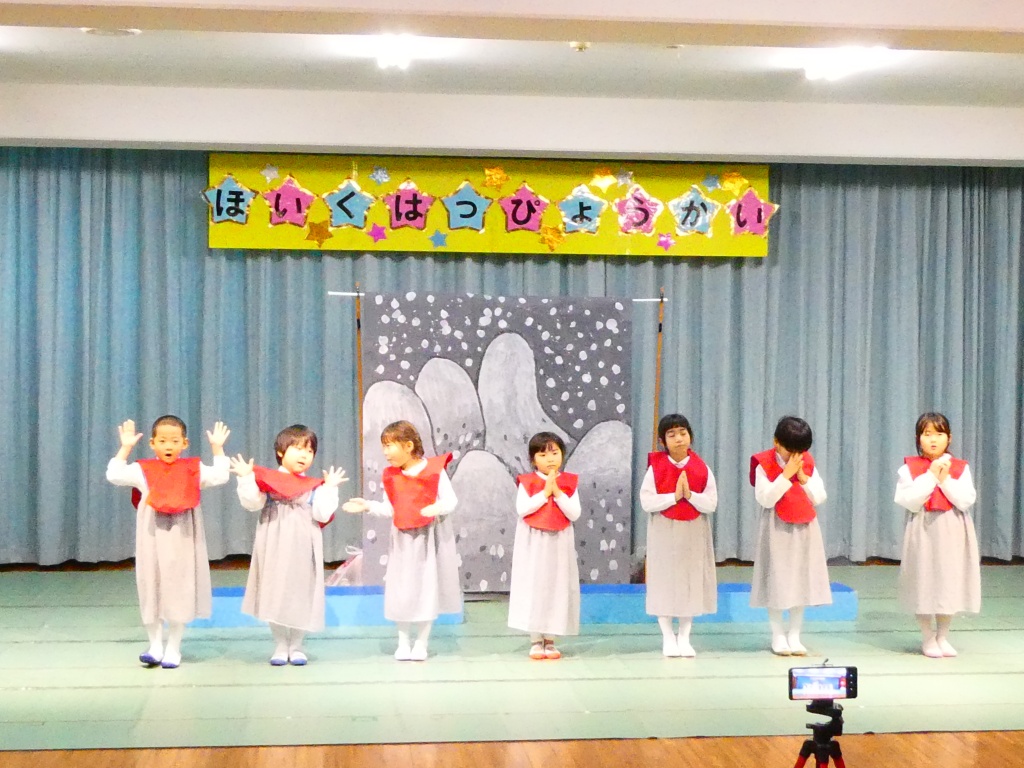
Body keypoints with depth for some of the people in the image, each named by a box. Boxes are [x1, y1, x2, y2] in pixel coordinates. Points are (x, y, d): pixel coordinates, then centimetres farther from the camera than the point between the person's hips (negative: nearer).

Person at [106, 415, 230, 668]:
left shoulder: (193, 470, 2)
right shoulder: (143, 470, 3)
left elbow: (220, 476, -4)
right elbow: (114, 475, -2)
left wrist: (217, 448, -4)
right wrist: (125, 447, -3)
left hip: (182, 541, -1)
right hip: (153, 539, 1)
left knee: (179, 590, 3)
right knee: (152, 589, 5)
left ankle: (173, 649, 14)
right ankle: (155, 646, 15)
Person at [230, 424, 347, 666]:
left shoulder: (315, 486, 5)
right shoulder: (266, 479, 3)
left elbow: (322, 514, -4)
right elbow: (252, 503, -7)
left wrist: (329, 488, -4)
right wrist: (246, 478, -14)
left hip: (303, 548, 0)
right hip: (274, 547, 0)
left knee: (301, 594, 4)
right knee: (274, 594, 5)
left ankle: (296, 646, 18)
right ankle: (280, 646, 18)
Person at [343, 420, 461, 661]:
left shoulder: (435, 469, -10)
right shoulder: (391, 475, 3)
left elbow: (450, 500, -11)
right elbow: (389, 508, 6)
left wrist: (438, 508, -30)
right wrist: (368, 506, -5)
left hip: (429, 537, -4)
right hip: (403, 539, 4)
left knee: (427, 587, 3)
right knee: (402, 589, 6)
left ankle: (421, 643, 15)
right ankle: (403, 642, 19)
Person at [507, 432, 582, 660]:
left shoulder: (569, 483, 1)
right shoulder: (527, 482, -4)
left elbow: (574, 514, -8)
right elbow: (522, 509, -17)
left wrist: (557, 493, -16)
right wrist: (545, 492, -18)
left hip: (559, 544, 2)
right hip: (533, 544, -2)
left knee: (557, 588, 4)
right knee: (534, 587, 0)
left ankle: (550, 640, 13)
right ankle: (536, 641, 8)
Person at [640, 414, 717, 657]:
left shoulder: (702, 469, -2)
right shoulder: (656, 468, -6)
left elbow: (711, 504, -6)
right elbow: (646, 502, -13)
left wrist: (689, 494, -21)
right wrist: (674, 496, -20)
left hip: (693, 533, 2)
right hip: (664, 532, -1)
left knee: (691, 581, 7)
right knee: (664, 581, 2)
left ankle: (684, 637, 19)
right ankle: (668, 637, 15)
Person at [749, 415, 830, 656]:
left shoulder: (807, 464, 4)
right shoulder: (764, 465, -9)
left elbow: (820, 497, 1)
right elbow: (765, 499, -20)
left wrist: (803, 477, -12)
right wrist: (786, 475, -22)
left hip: (804, 530, 4)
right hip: (777, 530, -4)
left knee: (801, 582, 6)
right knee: (776, 582, -1)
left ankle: (794, 636, 15)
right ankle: (778, 635, 11)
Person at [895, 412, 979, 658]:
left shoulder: (960, 468, 3)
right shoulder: (909, 468, -3)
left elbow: (966, 500, -8)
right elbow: (910, 501, -15)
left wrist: (945, 479, -15)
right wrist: (931, 476, -16)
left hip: (952, 535, 2)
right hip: (923, 533, -2)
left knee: (949, 582, 7)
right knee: (924, 583, 1)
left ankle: (943, 637, 22)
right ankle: (928, 639, 15)